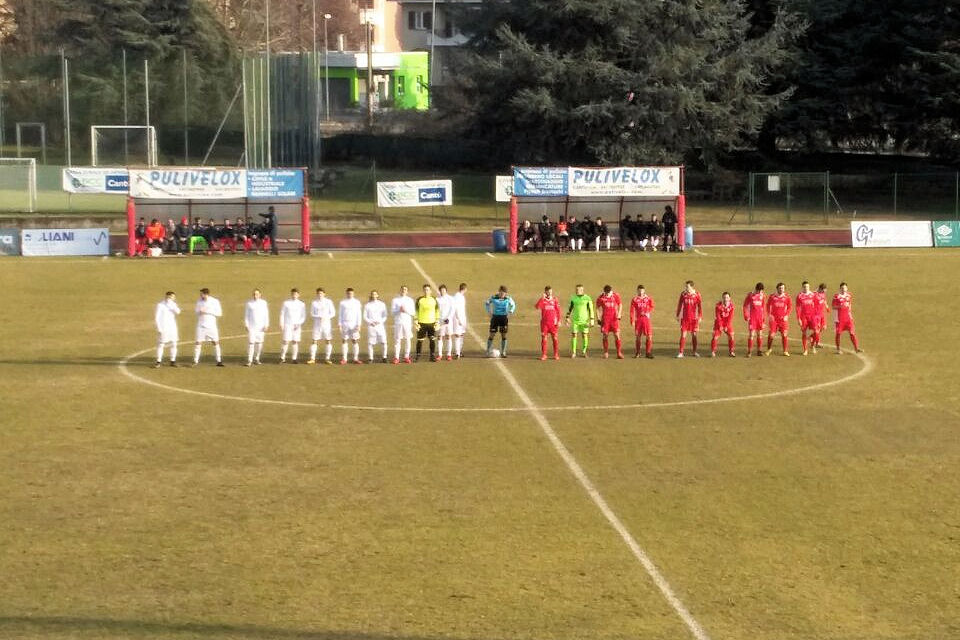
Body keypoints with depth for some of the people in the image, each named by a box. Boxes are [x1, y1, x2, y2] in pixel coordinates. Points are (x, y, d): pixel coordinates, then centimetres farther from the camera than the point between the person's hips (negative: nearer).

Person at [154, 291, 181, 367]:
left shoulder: (173, 305, 8)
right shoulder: (160, 305, -6)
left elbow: (177, 312, -9)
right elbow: (156, 317, -6)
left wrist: (171, 304, -19)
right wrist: (159, 328, -12)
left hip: (172, 328, 5)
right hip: (163, 328, -5)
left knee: (173, 344, 6)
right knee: (160, 345, -4)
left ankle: (172, 361, 15)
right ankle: (158, 362, 3)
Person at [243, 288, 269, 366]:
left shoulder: (263, 303, 4)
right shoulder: (249, 303, 1)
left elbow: (266, 314, 5)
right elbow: (246, 315, 6)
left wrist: (266, 325, -2)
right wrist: (246, 325, -2)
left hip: (261, 327, 2)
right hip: (251, 326, -2)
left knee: (259, 343, 2)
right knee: (251, 343, -9)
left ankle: (256, 359, 14)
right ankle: (249, 361, -10)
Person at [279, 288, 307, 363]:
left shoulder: (301, 304, 6)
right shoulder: (286, 303, 5)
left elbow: (303, 316, 6)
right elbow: (282, 313, 7)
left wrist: (299, 324, -9)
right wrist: (281, 324, -2)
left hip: (297, 326, 1)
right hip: (288, 325, -1)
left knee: (295, 342, -2)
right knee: (286, 341, -7)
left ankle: (294, 359, 3)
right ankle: (282, 358, 0)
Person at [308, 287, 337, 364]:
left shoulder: (328, 302, 1)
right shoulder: (314, 302, 3)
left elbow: (333, 313, 1)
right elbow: (312, 314, 3)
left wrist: (326, 318, -16)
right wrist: (319, 317, -14)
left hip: (327, 323, 0)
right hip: (317, 324, 0)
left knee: (329, 341, -1)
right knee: (315, 341, -3)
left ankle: (327, 359, 6)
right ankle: (312, 358, 1)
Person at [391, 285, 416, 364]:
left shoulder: (410, 300, 9)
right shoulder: (395, 300, 7)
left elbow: (413, 313, 5)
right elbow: (392, 312, 2)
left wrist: (406, 310, -11)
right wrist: (399, 310, -14)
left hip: (407, 322, 1)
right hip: (398, 322, -1)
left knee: (407, 340, 1)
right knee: (397, 340, -4)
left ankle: (406, 357, 7)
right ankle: (396, 357, -2)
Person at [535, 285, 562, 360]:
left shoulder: (555, 299, 3)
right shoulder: (542, 300, 3)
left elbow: (558, 310, 5)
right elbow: (537, 307, -14)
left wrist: (559, 321, -1)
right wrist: (542, 298, -21)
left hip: (553, 322, 0)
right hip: (544, 322, 0)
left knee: (555, 338, 0)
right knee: (544, 338, -1)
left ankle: (556, 355, 7)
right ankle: (543, 355, 5)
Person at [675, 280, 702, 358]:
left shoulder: (696, 294, -3)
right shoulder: (683, 294, 2)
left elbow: (700, 305, 0)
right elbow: (679, 304, 9)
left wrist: (700, 316, -4)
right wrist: (678, 315, 8)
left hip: (694, 318, -1)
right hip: (684, 318, 1)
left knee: (694, 335, 8)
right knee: (683, 335, -4)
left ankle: (694, 352, 19)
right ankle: (681, 353, -3)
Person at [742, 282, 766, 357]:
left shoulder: (763, 296, 5)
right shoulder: (750, 295, -4)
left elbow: (764, 306, 14)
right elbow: (745, 305, 0)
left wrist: (764, 317, 11)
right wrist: (746, 316, -6)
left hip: (760, 317, 4)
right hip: (752, 317, -4)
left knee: (760, 334, 8)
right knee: (751, 334, -7)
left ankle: (759, 351, 17)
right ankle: (749, 351, -5)